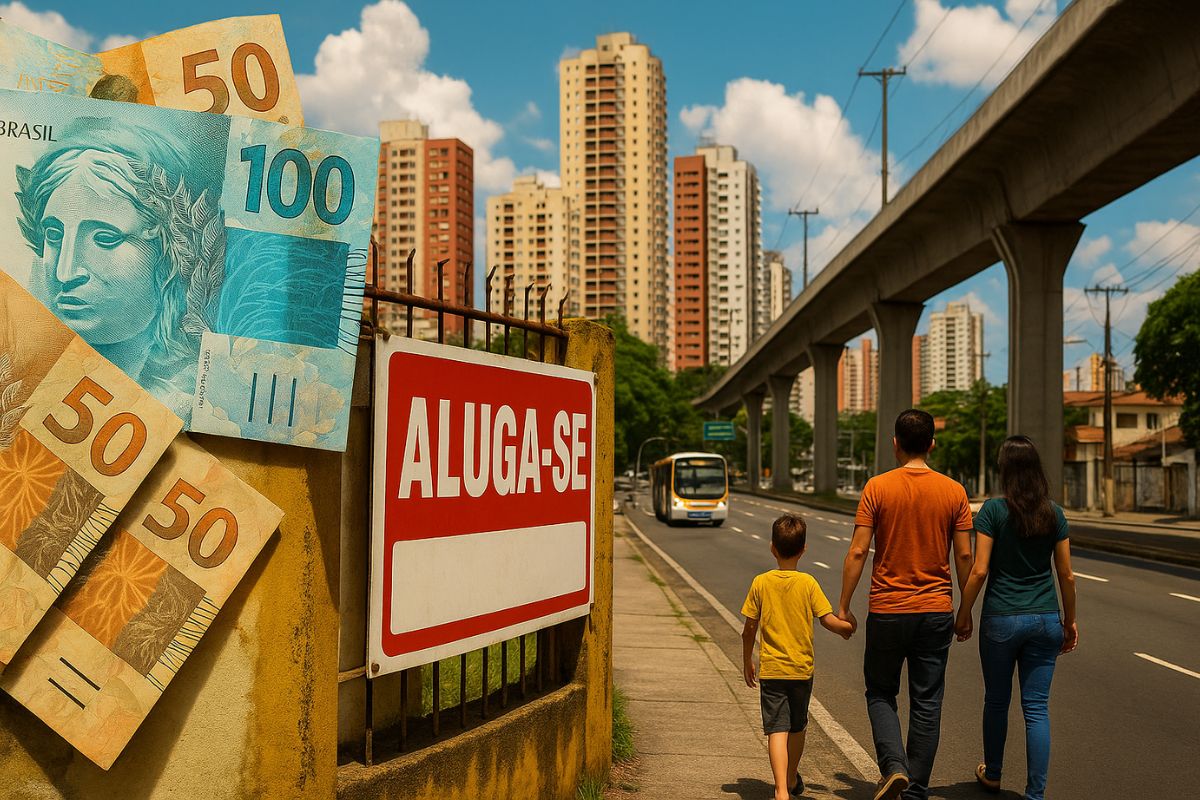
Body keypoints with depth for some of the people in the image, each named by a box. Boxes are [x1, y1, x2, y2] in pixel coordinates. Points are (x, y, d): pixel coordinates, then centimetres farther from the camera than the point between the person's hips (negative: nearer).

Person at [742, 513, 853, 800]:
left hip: (771, 669, -1)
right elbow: (828, 620, -8)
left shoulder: (761, 583, -6)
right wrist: (847, 628, 14)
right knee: (797, 728, 20)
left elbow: (749, 628, -2)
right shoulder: (808, 583, -7)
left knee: (777, 730, -5)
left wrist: (747, 661, 12)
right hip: (802, 669, 1)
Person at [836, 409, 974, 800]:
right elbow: (964, 556, 0)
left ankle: (894, 766, -5)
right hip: (936, 610, 2)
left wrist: (843, 607, -2)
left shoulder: (878, 487, -7)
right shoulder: (954, 492, -1)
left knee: (880, 693, 15)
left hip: (887, 610, -2)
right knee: (927, 704, 10)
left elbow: (857, 552, -10)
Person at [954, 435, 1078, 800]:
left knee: (997, 700, 16)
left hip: (1001, 619, -3)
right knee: (1037, 708, 6)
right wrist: (1070, 621, 17)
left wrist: (963, 614, -1)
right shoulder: (1054, 513, 1)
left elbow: (979, 571, -12)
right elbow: (1066, 575, 5)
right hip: (1045, 619, 3)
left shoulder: (994, 510, -10)